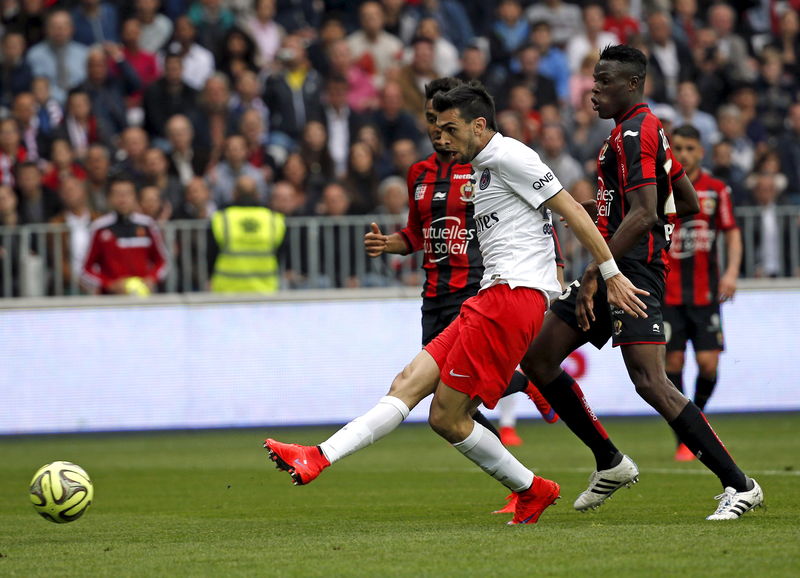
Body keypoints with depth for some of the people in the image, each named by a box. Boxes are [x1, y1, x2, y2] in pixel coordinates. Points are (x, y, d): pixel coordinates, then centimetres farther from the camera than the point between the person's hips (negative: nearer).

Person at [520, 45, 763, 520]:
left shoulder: (634, 133, -13)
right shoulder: (648, 129, 18)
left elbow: (643, 215, -23)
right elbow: (688, 203, 25)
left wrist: (595, 275, -25)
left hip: (632, 268, -11)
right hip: (616, 270, 11)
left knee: (651, 382, -20)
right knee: (537, 359, 9)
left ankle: (740, 486, -16)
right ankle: (611, 463, 16)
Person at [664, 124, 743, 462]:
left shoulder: (716, 190, 4)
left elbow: (732, 232, 10)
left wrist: (731, 271, -5)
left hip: (705, 292, 1)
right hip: (668, 292, -1)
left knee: (708, 363, -8)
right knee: (672, 362, -5)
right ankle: (684, 440, 5)